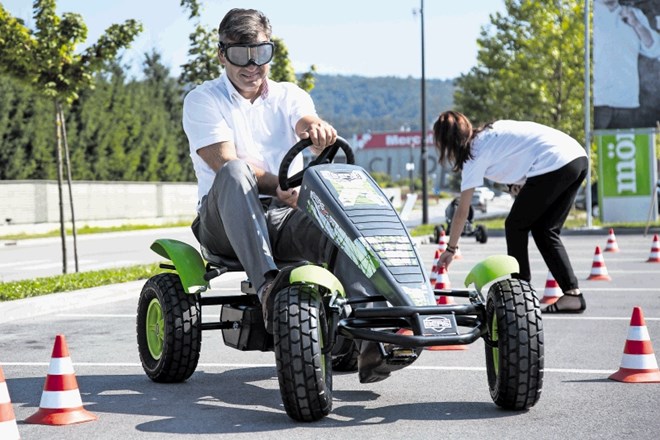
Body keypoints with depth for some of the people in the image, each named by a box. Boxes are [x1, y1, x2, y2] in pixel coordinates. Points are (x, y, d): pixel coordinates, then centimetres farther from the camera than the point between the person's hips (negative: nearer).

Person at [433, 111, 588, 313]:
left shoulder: (475, 153, 3)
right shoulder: (491, 132, 25)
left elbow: (462, 211, 6)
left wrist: (451, 248, 15)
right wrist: (522, 185, 12)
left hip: (554, 165, -8)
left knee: (515, 226, 7)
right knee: (544, 230, 14)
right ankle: (573, 293, 6)